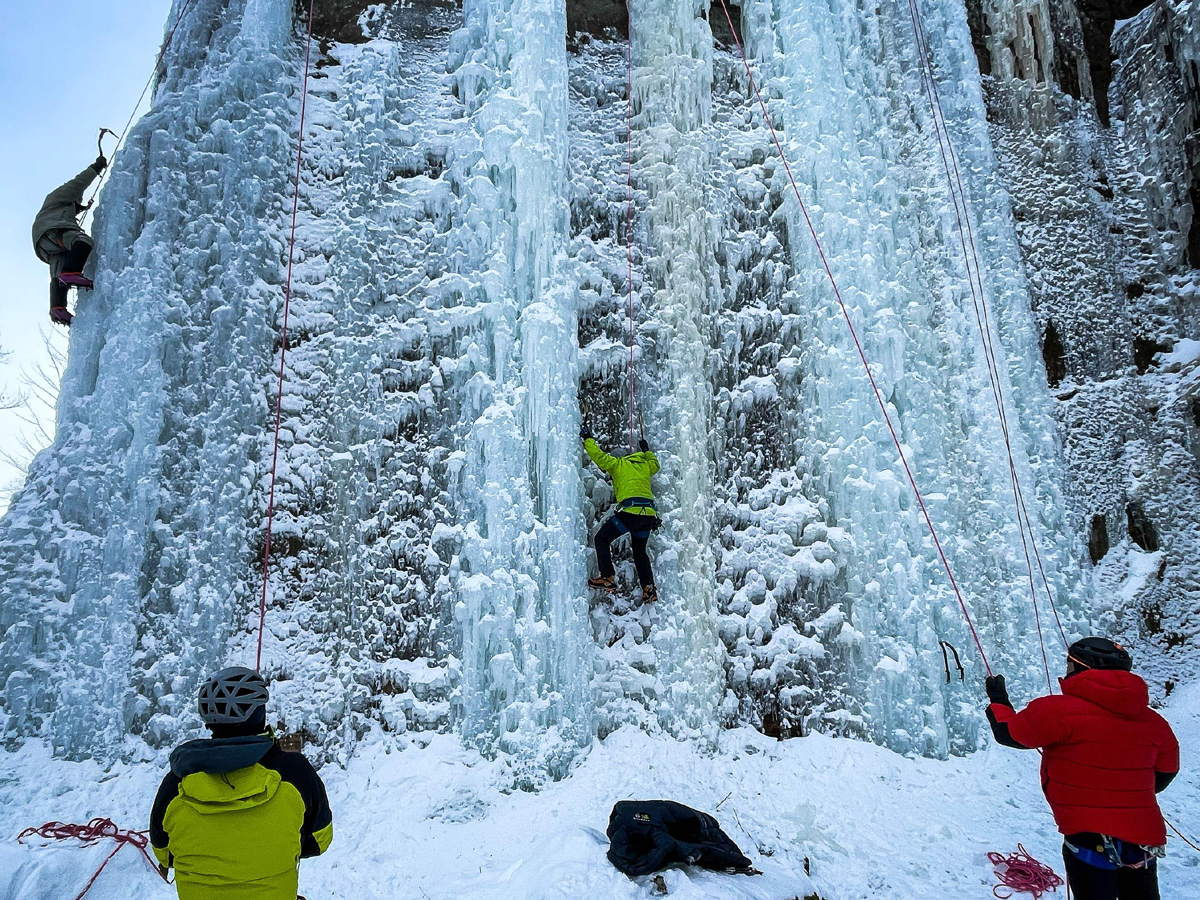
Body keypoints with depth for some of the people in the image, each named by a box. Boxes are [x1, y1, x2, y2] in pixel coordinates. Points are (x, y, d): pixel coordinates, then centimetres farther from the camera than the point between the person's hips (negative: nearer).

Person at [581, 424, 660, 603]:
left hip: (630, 511, -7)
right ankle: (649, 588, 14)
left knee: (602, 539, 6)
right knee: (639, 550, 24)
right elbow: (655, 464, 46)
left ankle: (608, 578, -6)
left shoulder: (618, 464, 9)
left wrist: (588, 439, 18)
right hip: (649, 514, 7)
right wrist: (647, 451, 60)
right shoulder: (644, 465, 25)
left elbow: (599, 456, 4)